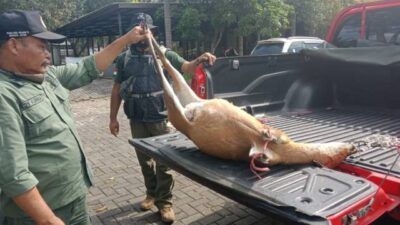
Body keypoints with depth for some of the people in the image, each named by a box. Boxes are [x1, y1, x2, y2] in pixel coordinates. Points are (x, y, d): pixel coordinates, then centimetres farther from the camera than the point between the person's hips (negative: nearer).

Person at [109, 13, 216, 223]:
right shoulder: (124, 59, 6)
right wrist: (113, 117, 7)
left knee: (164, 161, 4)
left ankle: (164, 202, 19)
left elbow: (186, 67, -12)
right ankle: (152, 193, 38)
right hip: (137, 120, 3)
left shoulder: (164, 54, -1)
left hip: (160, 118, -3)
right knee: (144, 159, 17)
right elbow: (117, 89, 9)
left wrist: (200, 60, -35)